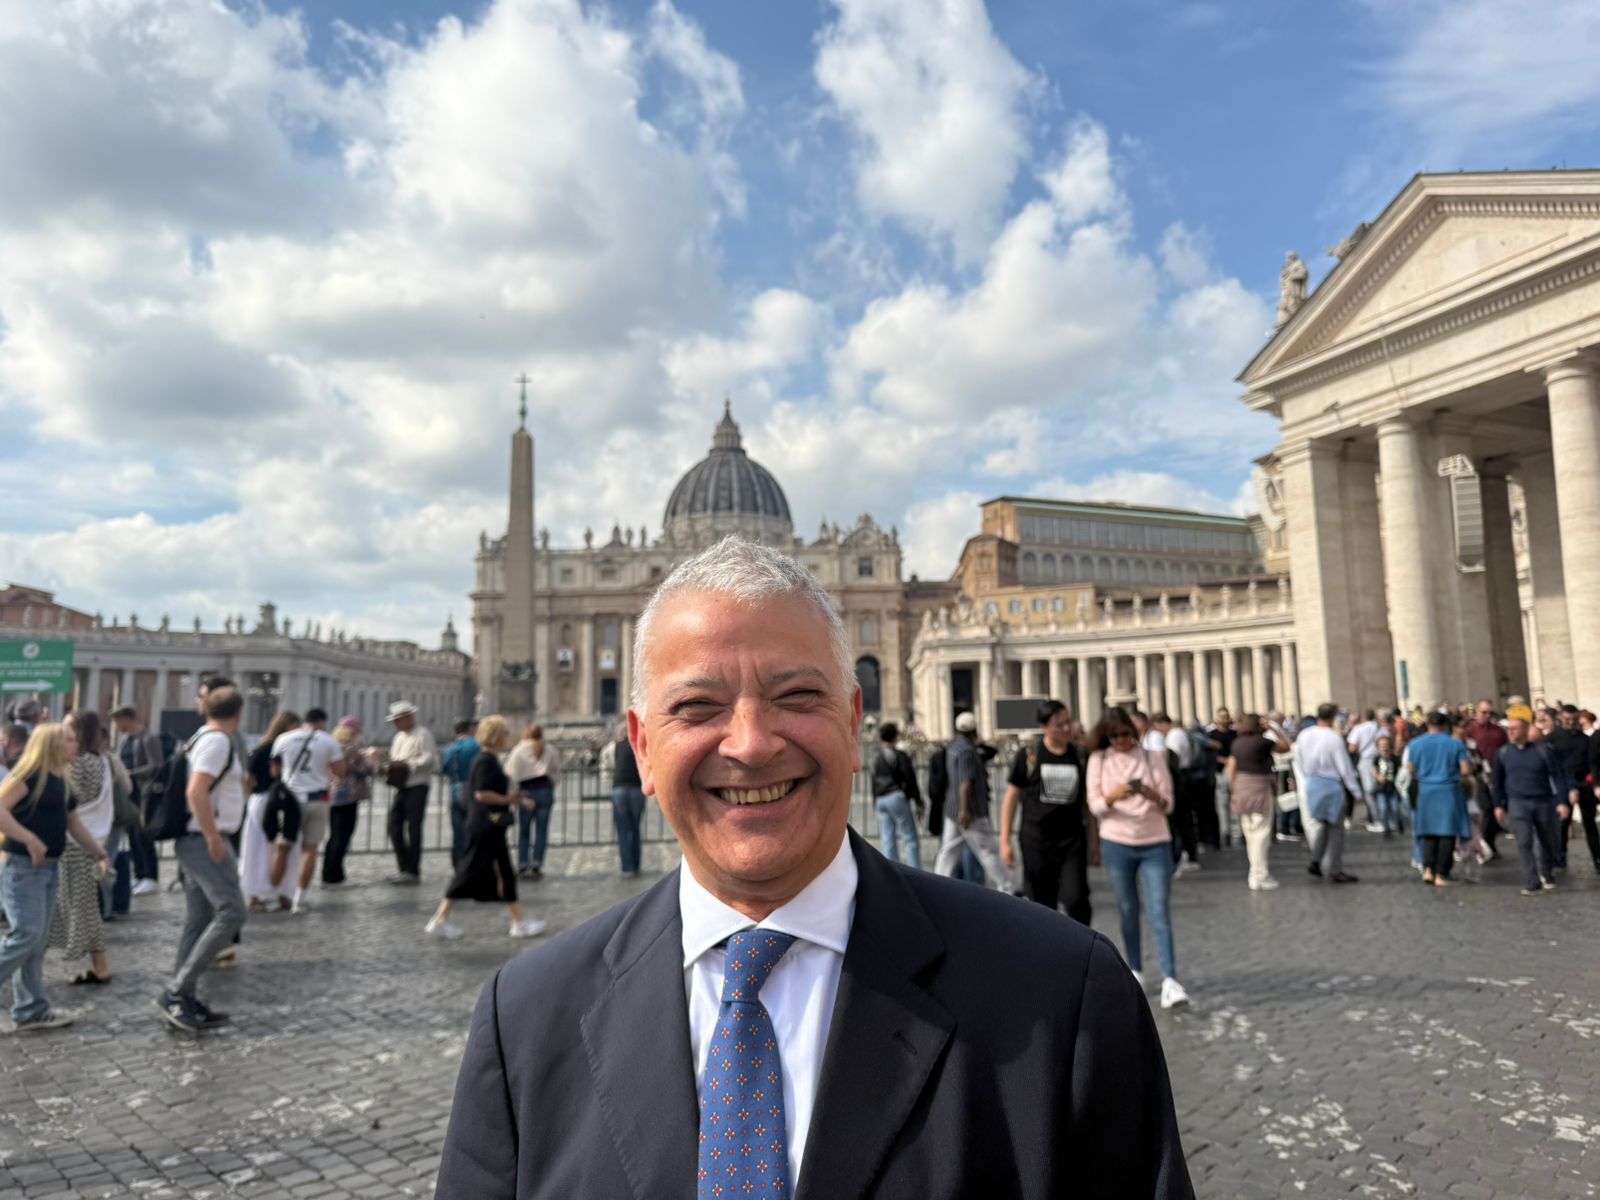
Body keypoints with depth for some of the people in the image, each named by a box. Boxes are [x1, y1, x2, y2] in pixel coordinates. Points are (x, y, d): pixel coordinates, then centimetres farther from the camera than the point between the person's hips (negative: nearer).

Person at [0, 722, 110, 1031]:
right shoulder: (28, 775, -12)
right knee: (26, 934, -14)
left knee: (38, 940, 10)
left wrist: (99, 854, 21)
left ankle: (31, 1011, 17)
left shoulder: (62, 782, 13)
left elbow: (73, 823, 22)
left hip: (49, 867, 8)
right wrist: (30, 839, -28)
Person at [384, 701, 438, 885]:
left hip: (416, 788, -8)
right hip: (399, 787, 8)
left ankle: (413, 871, 5)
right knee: (394, 826, 6)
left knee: (413, 829, -3)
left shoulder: (422, 734, -7)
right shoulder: (399, 737, 18)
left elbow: (430, 760, -15)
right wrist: (390, 766, 2)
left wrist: (407, 764, -20)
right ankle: (403, 867, 18)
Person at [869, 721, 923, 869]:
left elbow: (874, 783, 14)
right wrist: (918, 801, -4)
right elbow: (910, 779, -9)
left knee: (888, 841, 7)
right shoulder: (900, 755, -8)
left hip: (881, 800, 6)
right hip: (897, 797, -6)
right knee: (911, 839, -2)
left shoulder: (876, 757, 11)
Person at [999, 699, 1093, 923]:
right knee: (1042, 905, 6)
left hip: (1073, 840, 1)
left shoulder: (1079, 755, 5)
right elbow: (1011, 797, 2)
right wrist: (1005, 840, -1)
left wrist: (1094, 840, 10)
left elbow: (1087, 801, 12)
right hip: (1037, 842, -1)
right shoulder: (1028, 754, -2)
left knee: (1076, 899, -13)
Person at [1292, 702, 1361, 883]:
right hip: (1331, 785, -6)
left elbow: (1299, 763, 8)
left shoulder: (1303, 736, 0)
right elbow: (1344, 767, -13)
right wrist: (1355, 790, -3)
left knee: (1320, 823, 22)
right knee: (1335, 828, 5)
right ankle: (1333, 870, 11)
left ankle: (1316, 861, 21)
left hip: (1310, 784, 6)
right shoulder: (1334, 738, -18)